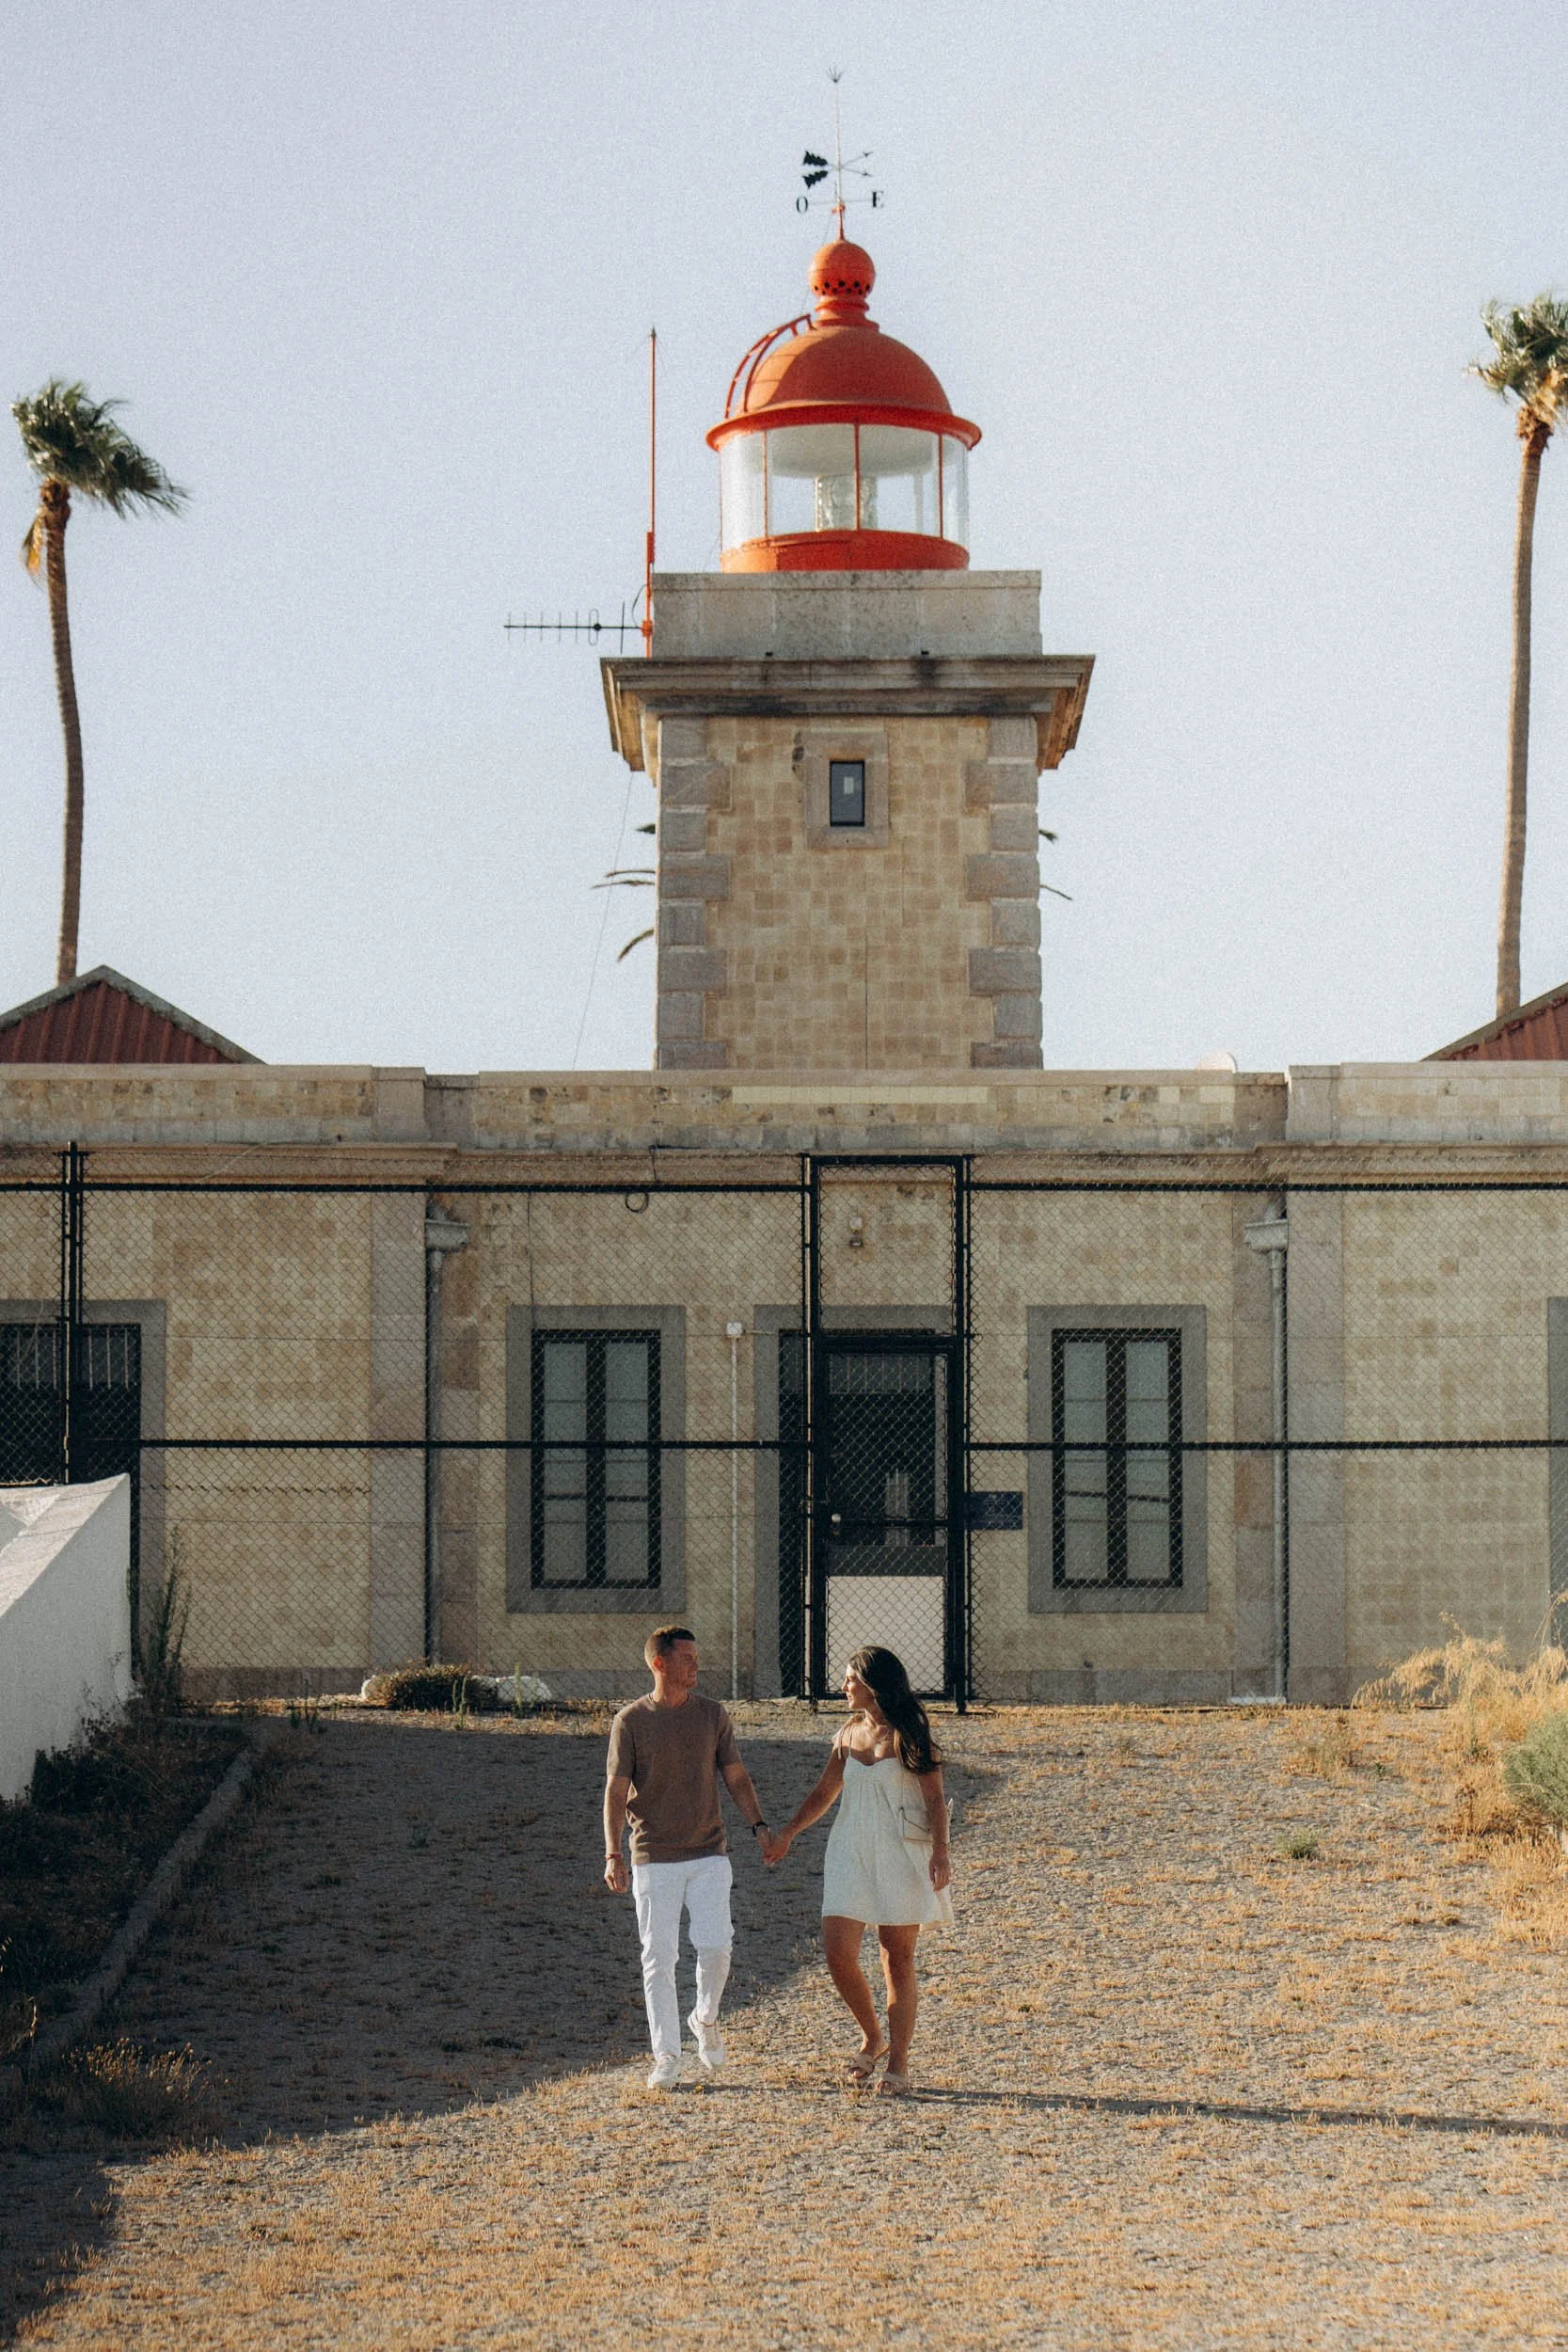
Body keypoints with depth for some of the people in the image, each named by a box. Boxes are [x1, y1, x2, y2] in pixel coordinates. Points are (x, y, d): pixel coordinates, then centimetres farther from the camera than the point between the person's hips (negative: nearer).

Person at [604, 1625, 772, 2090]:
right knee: (658, 1959, -2)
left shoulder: (712, 1715, 7)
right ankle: (666, 2057, 6)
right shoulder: (630, 1721, -1)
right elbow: (616, 1789, -3)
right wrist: (613, 1853, -12)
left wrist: (758, 1825, -3)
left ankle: (706, 2019, 19)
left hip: (708, 1855, 2)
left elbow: (736, 1776, 12)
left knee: (716, 1947, -10)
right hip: (654, 1859, -2)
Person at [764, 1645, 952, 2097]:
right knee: (838, 1951, -8)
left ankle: (898, 2064, 3)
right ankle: (872, 2039, 13)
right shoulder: (849, 1734, 11)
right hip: (851, 1855, 5)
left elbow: (934, 1798, -8)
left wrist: (940, 1851, -20)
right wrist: (787, 1834, 22)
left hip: (901, 1856, -5)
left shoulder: (909, 1735, -4)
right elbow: (824, 1794, 23)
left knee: (898, 1961, -2)